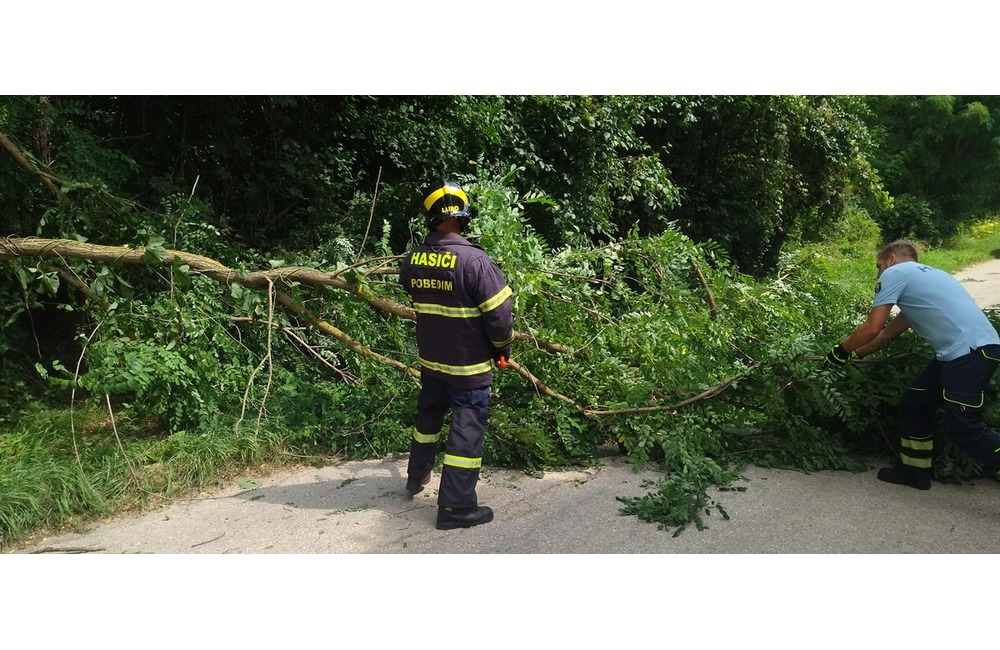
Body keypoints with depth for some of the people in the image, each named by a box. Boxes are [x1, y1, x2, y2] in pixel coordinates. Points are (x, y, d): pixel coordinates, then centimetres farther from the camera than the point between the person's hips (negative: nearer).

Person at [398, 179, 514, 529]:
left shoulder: (412, 261, -5)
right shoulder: (475, 261, -23)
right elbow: (499, 315, -19)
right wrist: (503, 348, 0)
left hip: (430, 359, 6)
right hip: (469, 366, -6)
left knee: (428, 417, 25)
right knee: (467, 430, 4)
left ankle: (417, 478, 44)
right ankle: (456, 507, 10)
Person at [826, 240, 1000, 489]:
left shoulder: (894, 273, 0)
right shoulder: (921, 275, 28)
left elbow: (872, 329, -5)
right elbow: (889, 332, 33)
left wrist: (842, 351, 11)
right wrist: (854, 354, 38)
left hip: (970, 351, -10)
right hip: (960, 351, 10)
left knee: (964, 429, -9)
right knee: (915, 405, 17)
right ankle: (915, 471, 27)